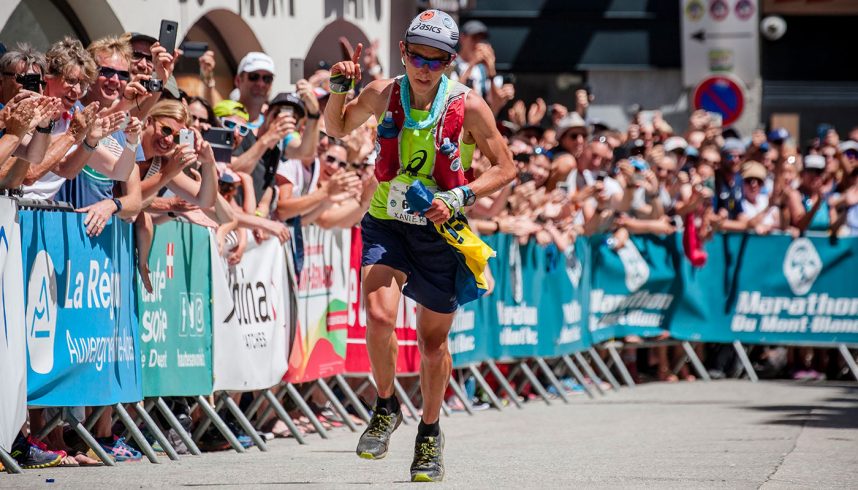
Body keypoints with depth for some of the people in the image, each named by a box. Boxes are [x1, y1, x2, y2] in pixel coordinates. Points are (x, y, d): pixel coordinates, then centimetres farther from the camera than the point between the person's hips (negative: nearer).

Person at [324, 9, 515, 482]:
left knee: (434, 339, 10)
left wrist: (460, 197, -17)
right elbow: (337, 128, 14)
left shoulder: (468, 107, -12)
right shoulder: (382, 94, -6)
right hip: (386, 225, 1)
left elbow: (505, 168, -3)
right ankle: (386, 408, 2)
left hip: (439, 232, -1)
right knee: (378, 316, -23)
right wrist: (339, 88, -6)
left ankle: (429, 434, 32)